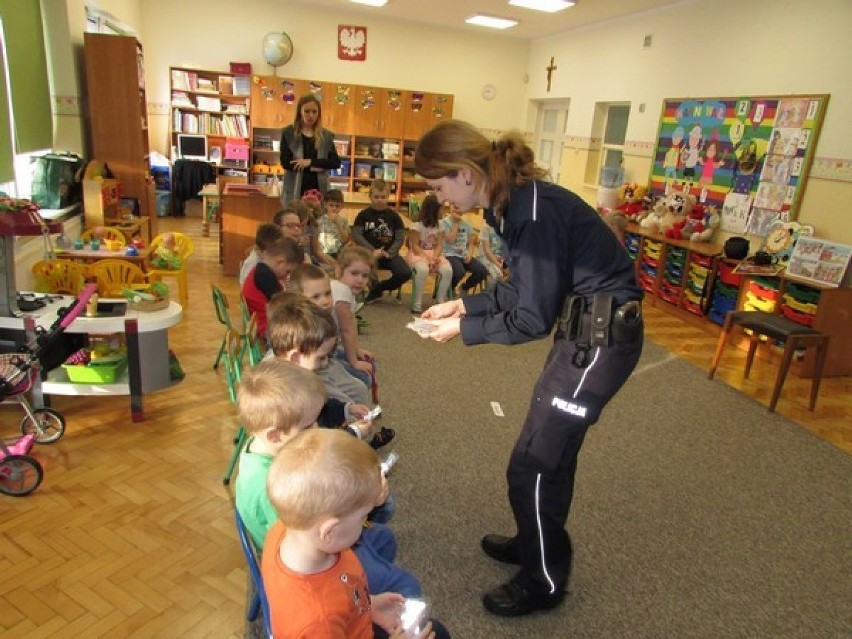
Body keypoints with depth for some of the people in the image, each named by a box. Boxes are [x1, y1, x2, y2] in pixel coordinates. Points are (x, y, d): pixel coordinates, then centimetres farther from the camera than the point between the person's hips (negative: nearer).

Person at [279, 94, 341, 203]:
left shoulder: (326, 136, 10)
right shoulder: (288, 133, 4)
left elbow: (336, 162, 0)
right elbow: (286, 162, -6)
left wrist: (311, 162, -13)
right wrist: (316, 167, -10)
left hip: (318, 190, 2)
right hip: (295, 191, -2)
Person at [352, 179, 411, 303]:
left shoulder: (393, 215, 7)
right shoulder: (363, 215, 4)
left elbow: (400, 237, 2)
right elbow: (356, 235, -5)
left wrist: (390, 253, -14)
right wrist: (372, 251, -16)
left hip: (389, 253, 2)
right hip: (369, 253, -2)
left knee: (406, 273, -22)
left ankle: (379, 288, 7)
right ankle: (376, 288, 3)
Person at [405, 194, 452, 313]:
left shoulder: (440, 225, 6)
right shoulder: (417, 225, -9)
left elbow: (440, 245, -1)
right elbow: (415, 247, -12)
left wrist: (435, 257, -21)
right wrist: (427, 257, -25)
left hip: (434, 254, 4)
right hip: (418, 254, -4)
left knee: (447, 270, -27)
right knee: (423, 269, -39)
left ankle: (441, 301, -13)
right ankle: (417, 303, -26)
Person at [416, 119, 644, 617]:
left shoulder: (534, 211, -25)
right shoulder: (512, 202, 4)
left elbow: (533, 318, -20)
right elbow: (522, 288, 13)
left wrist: (463, 328, -9)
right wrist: (464, 304, 8)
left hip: (602, 337, -9)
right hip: (584, 327, 9)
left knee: (533, 464, 0)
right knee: (550, 447, 20)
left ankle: (545, 582, 22)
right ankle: (534, 544, 41)